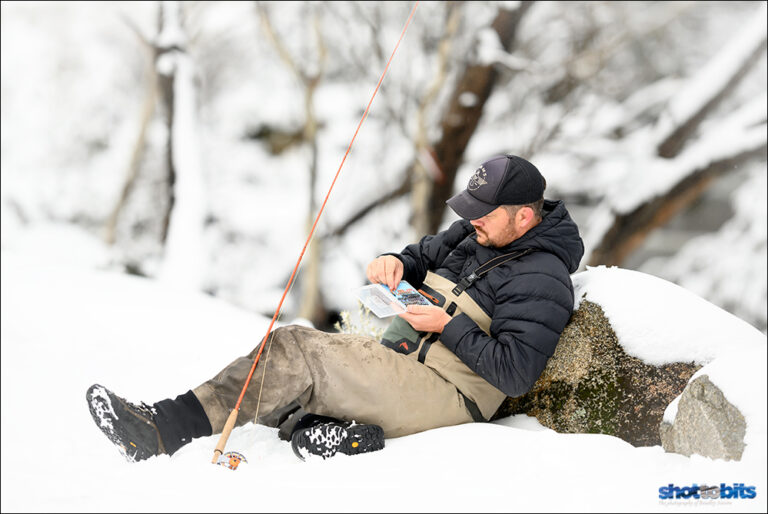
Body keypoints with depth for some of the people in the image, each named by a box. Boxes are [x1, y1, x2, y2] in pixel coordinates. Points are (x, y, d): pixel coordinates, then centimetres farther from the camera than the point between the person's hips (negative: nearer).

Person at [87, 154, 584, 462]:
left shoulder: (542, 280, -12)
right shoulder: (479, 233, 13)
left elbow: (515, 374, -19)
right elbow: (425, 255, 24)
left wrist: (447, 325, -19)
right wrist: (394, 263, 0)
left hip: (446, 393, -9)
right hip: (399, 352, 9)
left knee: (297, 354, -22)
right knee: (288, 344, -10)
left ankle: (166, 428, -21)